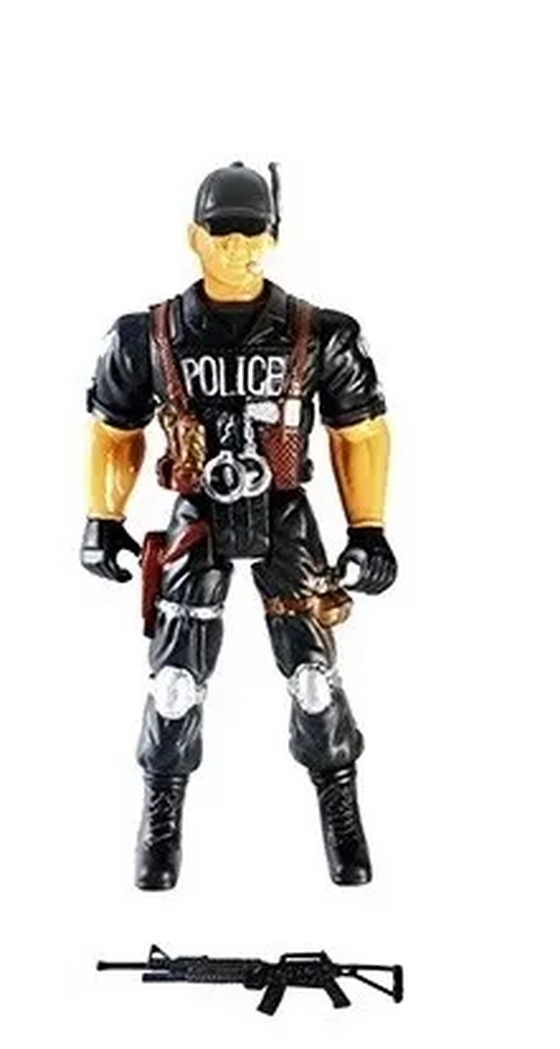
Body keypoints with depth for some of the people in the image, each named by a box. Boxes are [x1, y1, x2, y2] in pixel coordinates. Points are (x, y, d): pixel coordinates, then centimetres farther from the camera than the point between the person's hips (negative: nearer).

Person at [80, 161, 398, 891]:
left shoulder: (319, 337, -8)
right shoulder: (148, 338, -6)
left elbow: (362, 432, 2)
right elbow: (113, 431, 7)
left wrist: (369, 531, 0)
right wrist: (102, 521, 4)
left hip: (285, 521, 0)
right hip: (198, 521, 0)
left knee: (313, 672, -2)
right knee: (175, 678, -1)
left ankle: (339, 803, 20)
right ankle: (162, 810, 20)